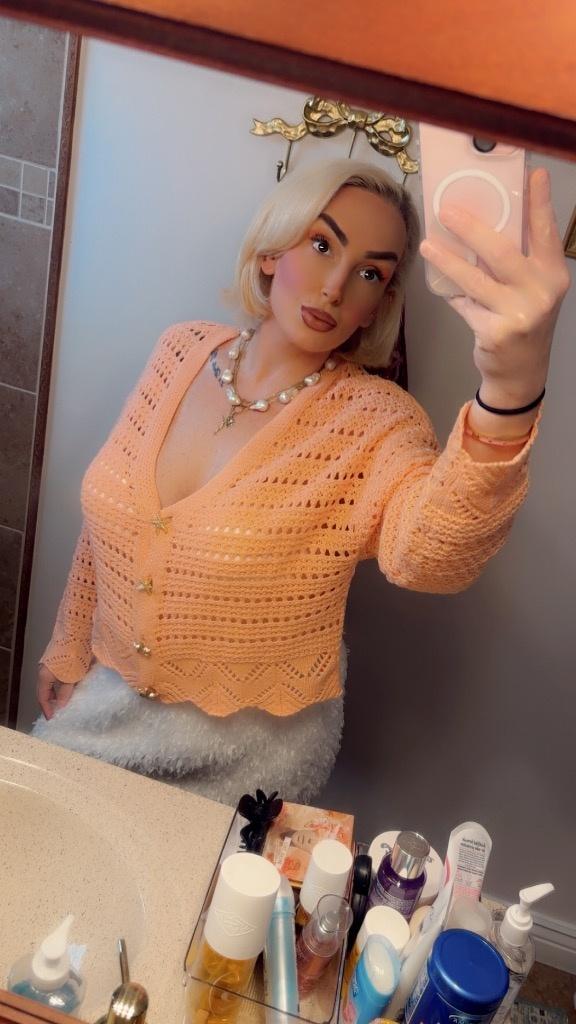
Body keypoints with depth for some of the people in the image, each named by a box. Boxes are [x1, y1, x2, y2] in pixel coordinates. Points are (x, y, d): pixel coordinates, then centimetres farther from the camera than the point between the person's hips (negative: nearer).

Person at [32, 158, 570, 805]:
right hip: (106, 695, 4)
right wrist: (68, 654, 13)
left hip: (247, 749, -4)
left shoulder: (372, 422, -21)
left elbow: (428, 556, -44)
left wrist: (512, 395, -61)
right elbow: (103, 523, 5)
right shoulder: (183, 351, -7)